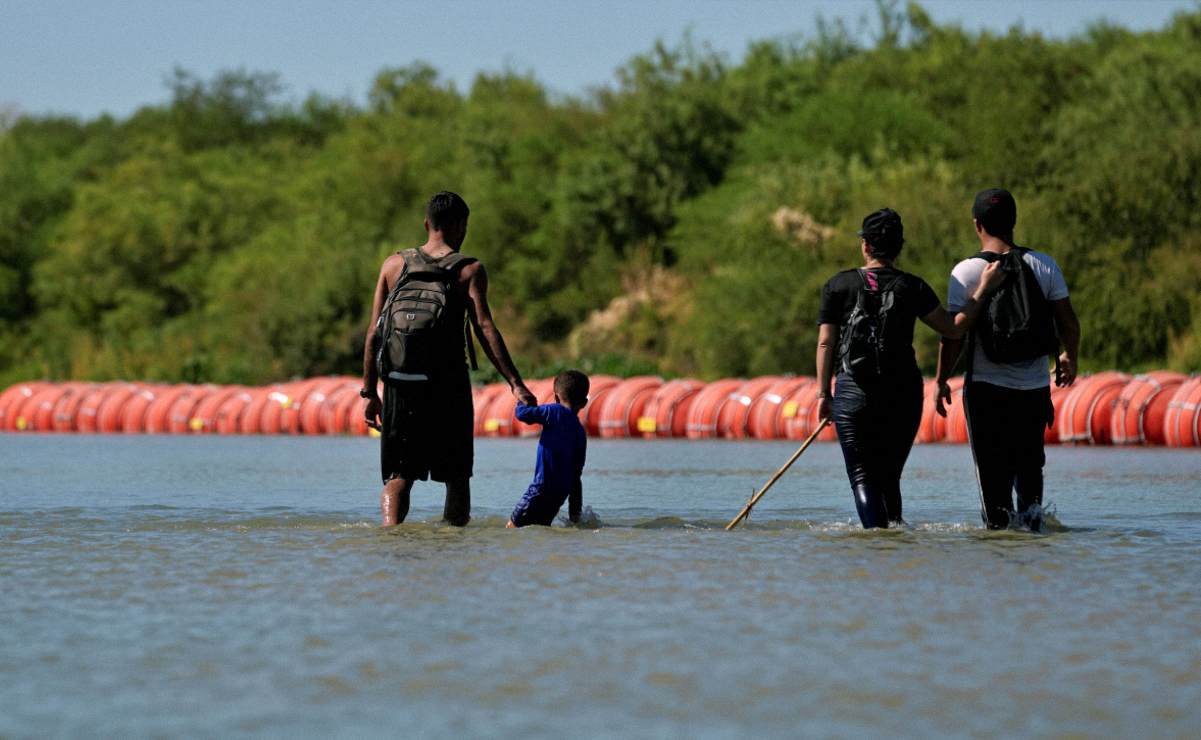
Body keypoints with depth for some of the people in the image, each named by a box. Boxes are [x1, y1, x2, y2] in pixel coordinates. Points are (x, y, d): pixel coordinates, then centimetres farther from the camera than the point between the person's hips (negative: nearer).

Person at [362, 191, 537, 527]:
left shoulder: (394, 265, 8)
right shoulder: (469, 270, -1)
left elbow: (374, 333, 5)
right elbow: (485, 329, -12)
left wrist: (370, 392, 9)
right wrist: (515, 383, -14)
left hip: (400, 386, 2)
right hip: (448, 386, -2)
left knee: (398, 477, 3)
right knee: (457, 477, 12)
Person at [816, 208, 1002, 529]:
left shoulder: (839, 285, 2)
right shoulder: (911, 287, 1)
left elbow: (825, 342, 0)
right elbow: (954, 328, -1)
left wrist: (824, 393, 5)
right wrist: (983, 288, 6)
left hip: (853, 394, -2)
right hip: (904, 394, 2)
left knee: (863, 477, -1)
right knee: (889, 475, 15)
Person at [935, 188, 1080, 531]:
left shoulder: (965, 272, -8)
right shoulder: (1044, 265, -1)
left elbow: (954, 335, -9)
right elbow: (1068, 321, 3)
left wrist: (941, 381, 2)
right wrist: (1070, 359, 21)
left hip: (987, 387, -2)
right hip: (1035, 387, 2)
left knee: (993, 471, 5)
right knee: (1030, 462, 18)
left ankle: (999, 522, -3)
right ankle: (1032, 505, -2)